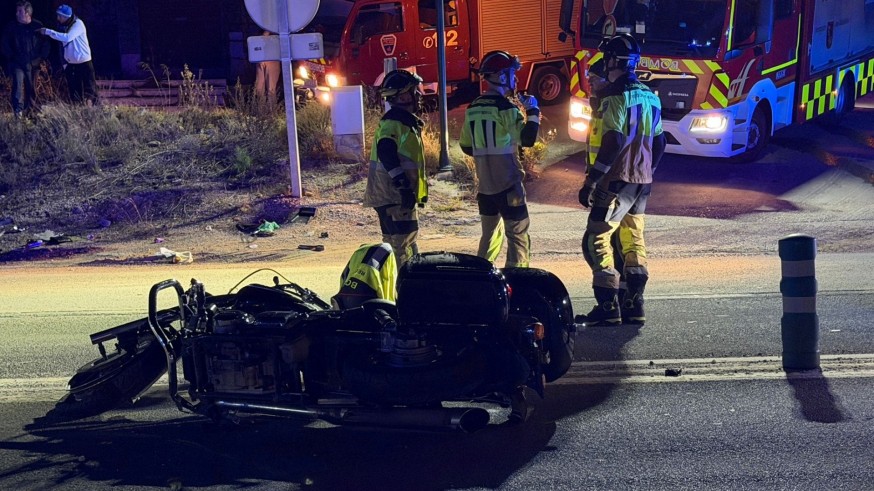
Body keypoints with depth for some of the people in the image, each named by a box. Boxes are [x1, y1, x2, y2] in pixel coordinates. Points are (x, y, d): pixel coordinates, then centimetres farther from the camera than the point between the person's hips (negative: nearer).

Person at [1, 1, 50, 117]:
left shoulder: (38, 26, 0)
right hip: (17, 63, -1)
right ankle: (18, 110, -25)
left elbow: (46, 43, 5)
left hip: (33, 64, 1)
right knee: (17, 82, -20)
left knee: (31, 89, 8)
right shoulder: (12, 27, 0)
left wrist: (41, 58, -2)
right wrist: (10, 57, -3)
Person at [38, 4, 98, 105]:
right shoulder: (62, 27, 5)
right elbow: (63, 45, 10)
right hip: (70, 64, 6)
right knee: (74, 91, 7)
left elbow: (67, 38, -29)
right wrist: (64, 63, 6)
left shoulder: (78, 24, -15)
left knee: (90, 89, -3)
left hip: (84, 62, -6)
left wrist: (48, 32, -28)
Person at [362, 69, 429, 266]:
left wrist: (412, 189, 26)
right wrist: (404, 186, -29)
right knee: (400, 242, -12)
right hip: (392, 195, -11)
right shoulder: (392, 122, -13)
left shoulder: (407, 121, 20)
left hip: (400, 194, 11)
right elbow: (387, 155, -26)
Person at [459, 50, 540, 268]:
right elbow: (527, 138, -20)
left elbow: (466, 146, 15)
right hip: (507, 184, -7)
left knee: (490, 234, 18)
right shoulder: (505, 107, -13)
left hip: (485, 184, 7)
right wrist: (533, 112, -7)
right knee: (518, 236, -1)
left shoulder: (473, 108, 9)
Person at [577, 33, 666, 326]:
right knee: (634, 241, 13)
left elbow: (613, 142, -20)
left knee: (596, 239, -4)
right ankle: (634, 307, 14)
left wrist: (590, 182, -19)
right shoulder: (650, 96, 13)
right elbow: (659, 143, 16)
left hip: (618, 180, -8)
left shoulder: (616, 95, -13)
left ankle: (608, 307, -8)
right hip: (643, 181, 9)